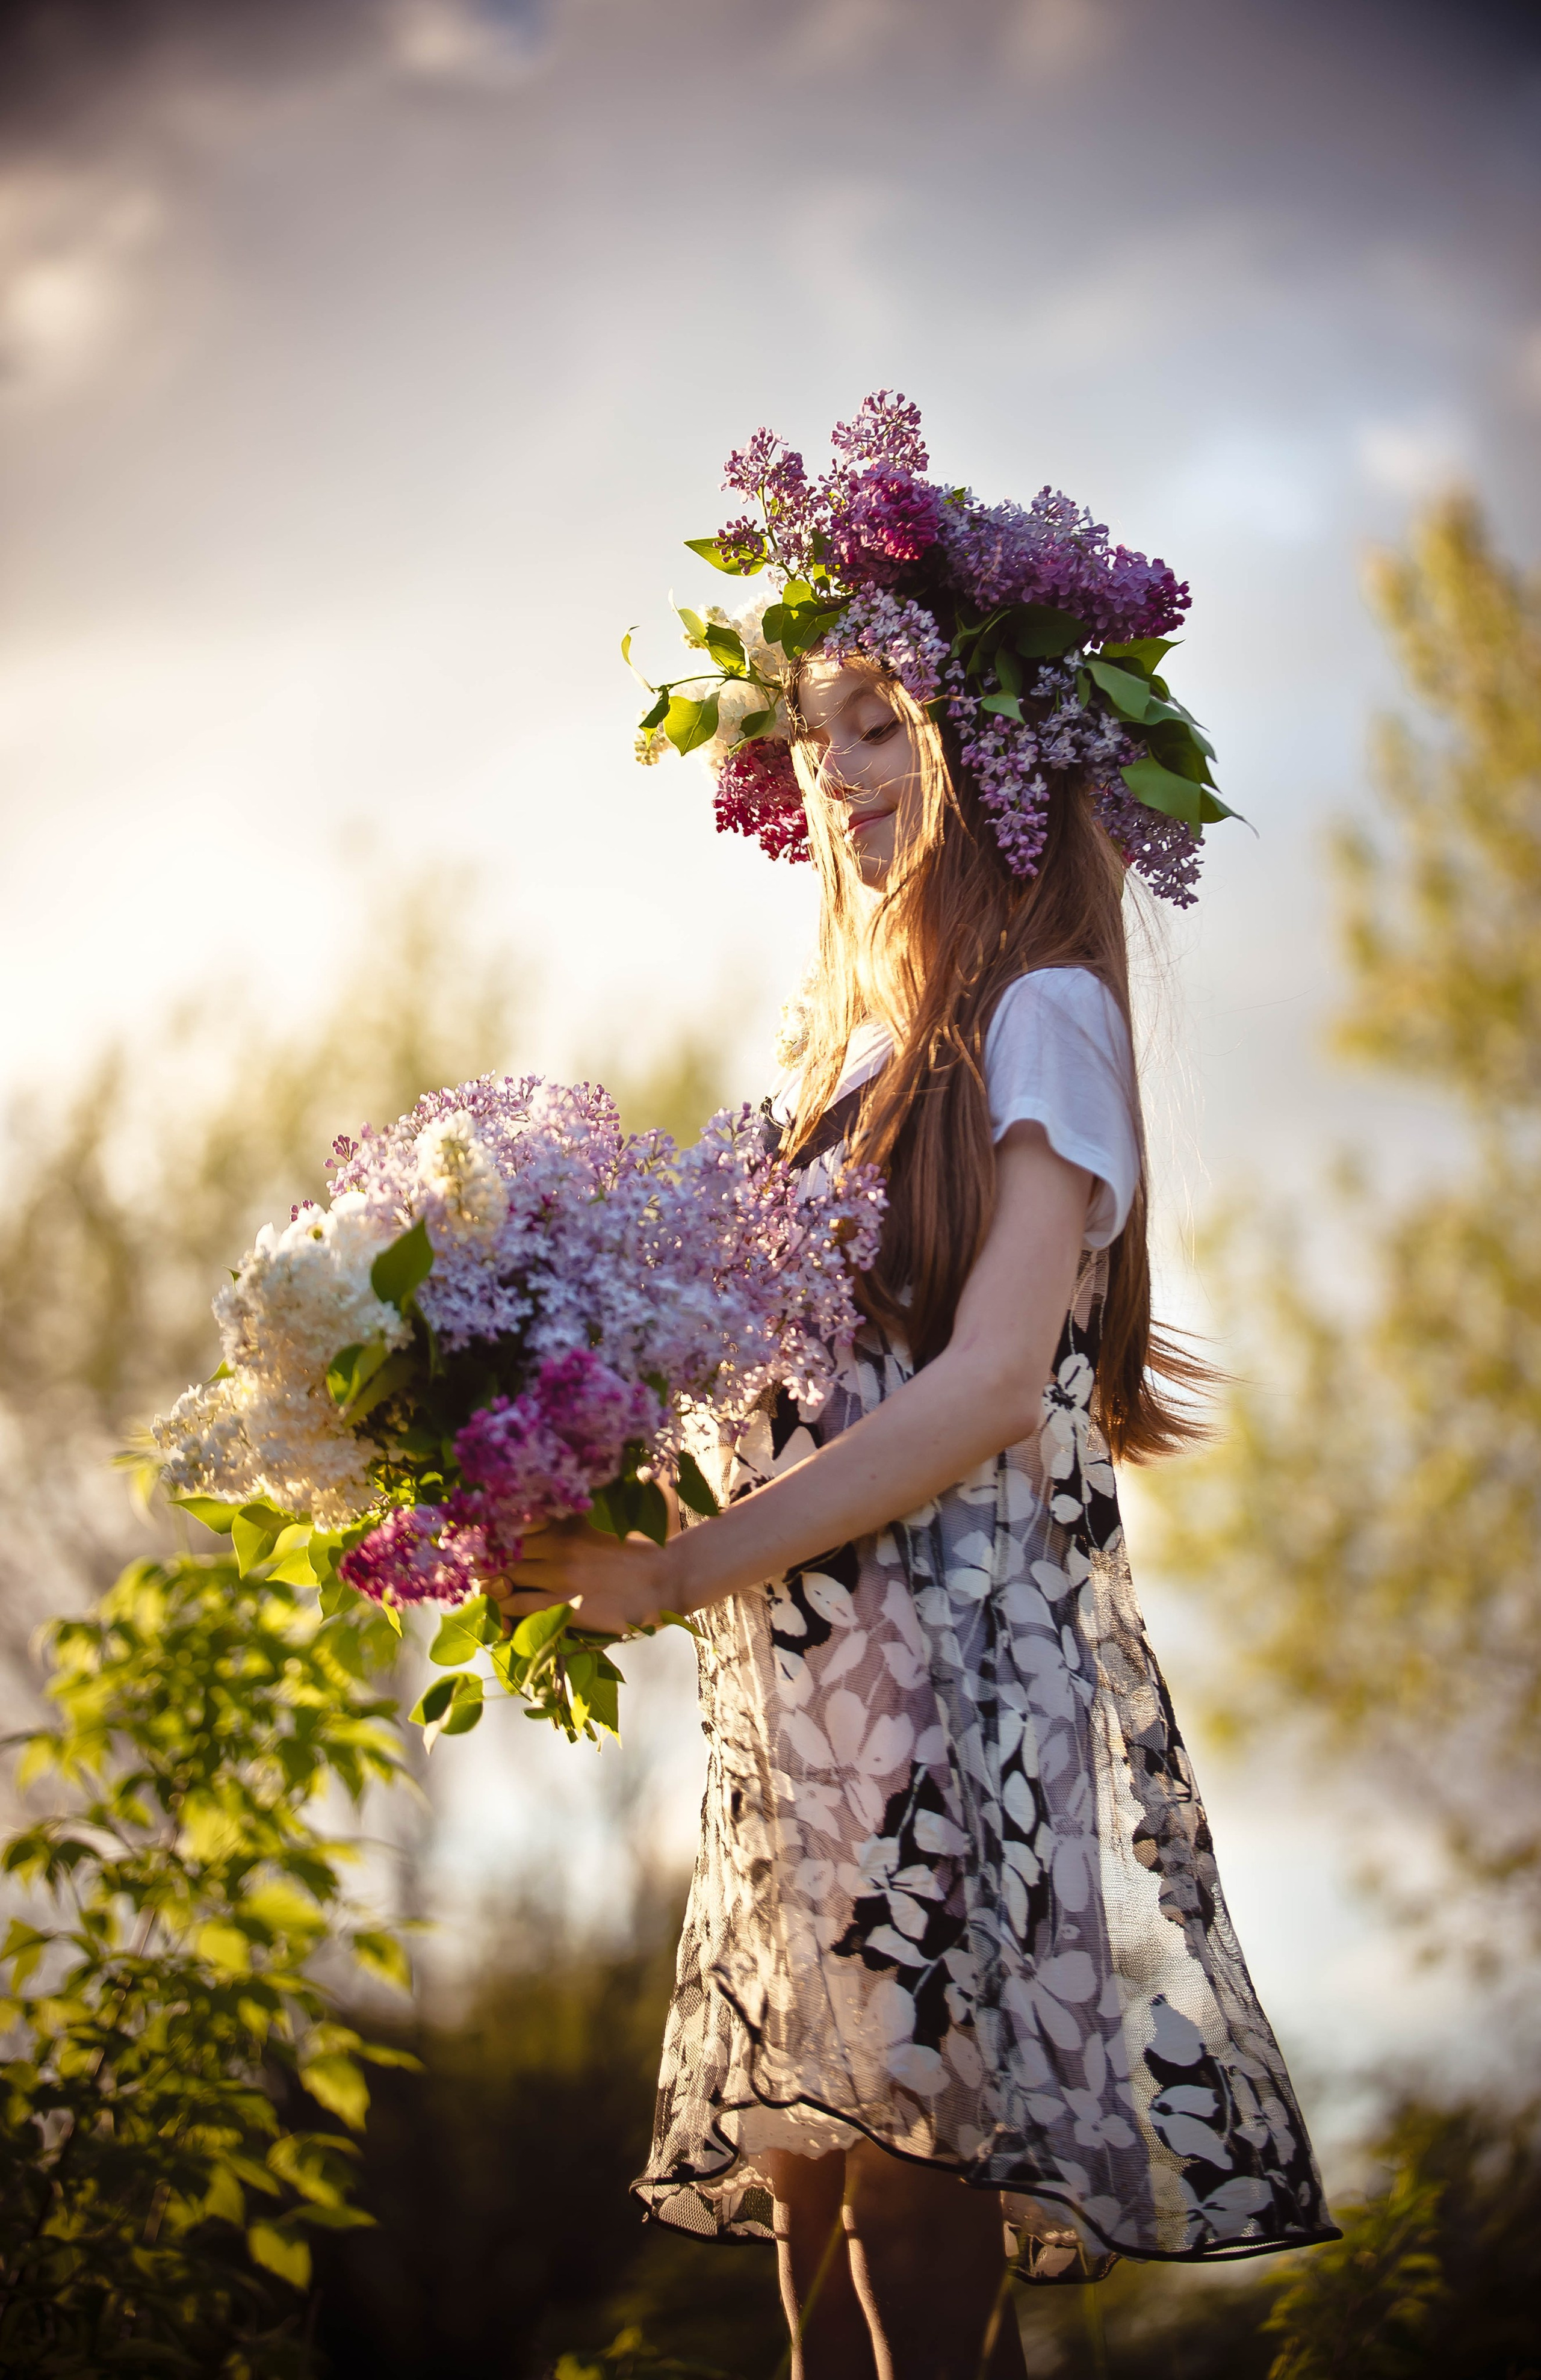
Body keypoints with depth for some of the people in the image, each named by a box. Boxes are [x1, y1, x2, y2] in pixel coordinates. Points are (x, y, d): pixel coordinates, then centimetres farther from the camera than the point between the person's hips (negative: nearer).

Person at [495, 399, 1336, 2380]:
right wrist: (596, 1517, 0)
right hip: (807, 1694, 7)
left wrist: (686, 1571, -16)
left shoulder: (1035, 1017, -4)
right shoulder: (851, 1047, 18)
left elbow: (989, 1383, -13)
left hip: (965, 1674, -7)